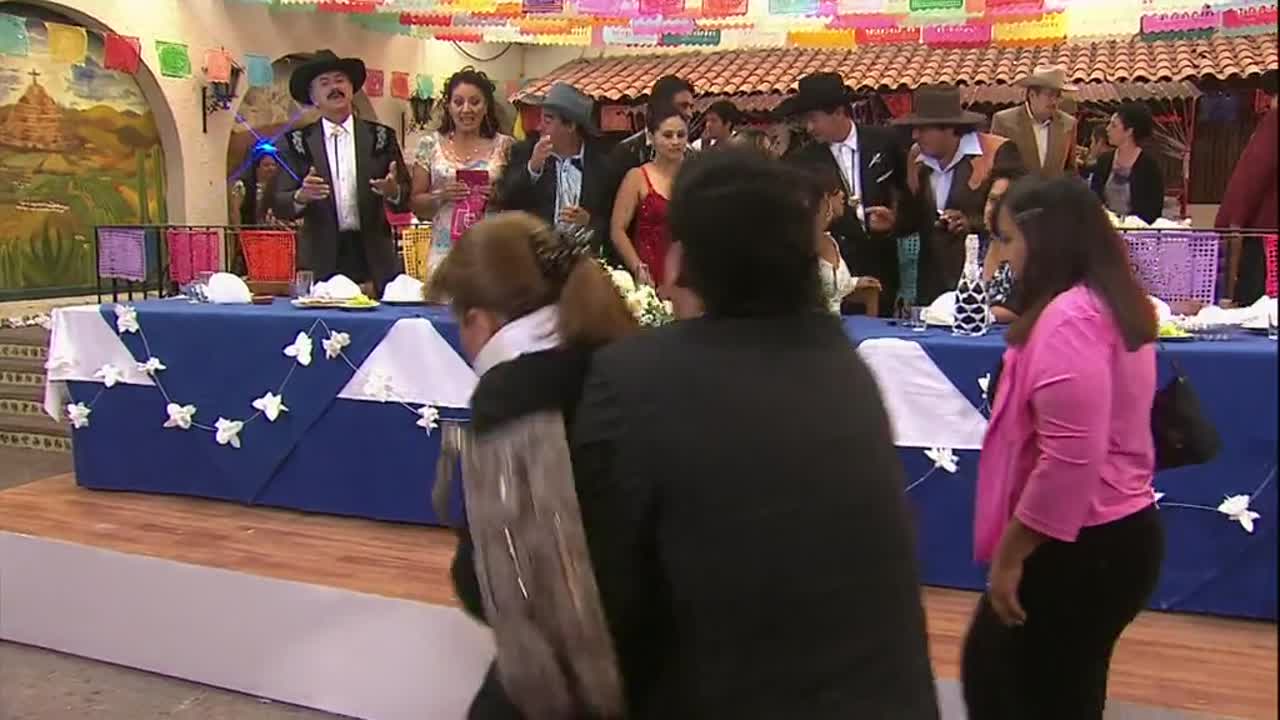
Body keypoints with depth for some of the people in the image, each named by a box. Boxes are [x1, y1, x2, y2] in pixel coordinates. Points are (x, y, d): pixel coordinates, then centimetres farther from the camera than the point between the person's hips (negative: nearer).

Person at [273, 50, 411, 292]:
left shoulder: (381, 136, 6)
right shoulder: (298, 142, 5)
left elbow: (405, 199, 5)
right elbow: (280, 206, 1)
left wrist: (393, 191, -17)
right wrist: (301, 196, -20)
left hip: (374, 260, 1)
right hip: (321, 261, 0)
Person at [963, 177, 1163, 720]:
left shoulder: (1068, 318, -22)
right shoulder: (1112, 303, 11)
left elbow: (1070, 458, -27)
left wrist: (1008, 554, -20)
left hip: (1079, 545, -10)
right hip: (1117, 531, 10)